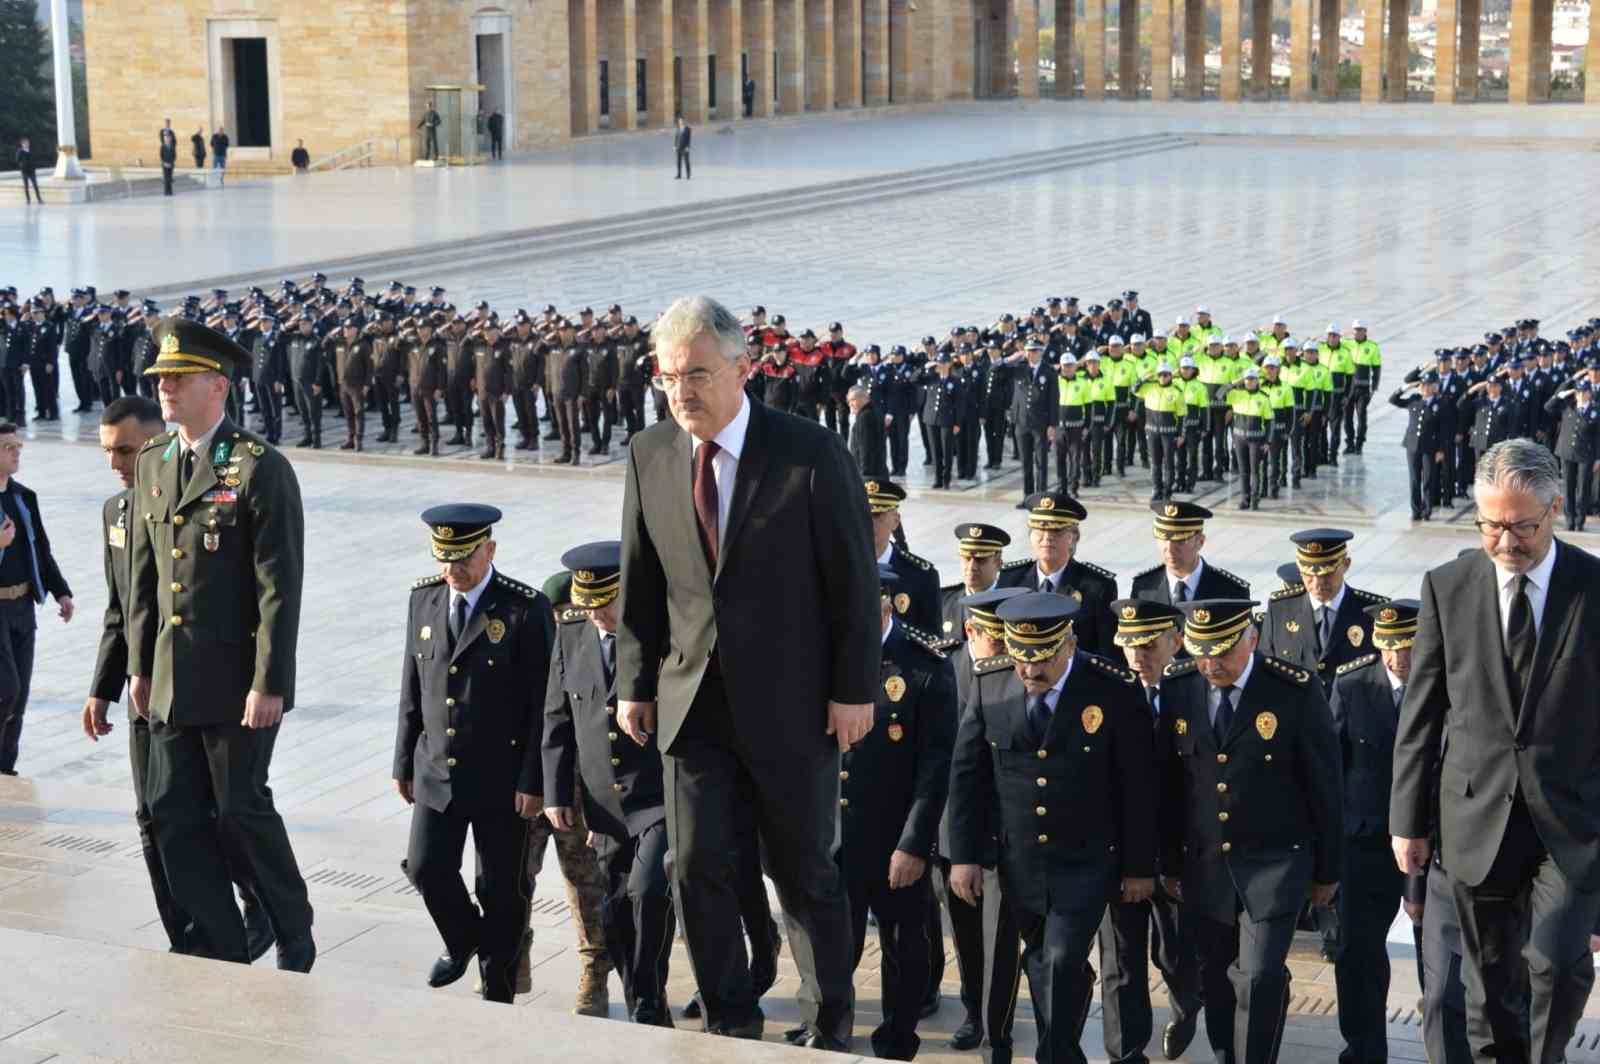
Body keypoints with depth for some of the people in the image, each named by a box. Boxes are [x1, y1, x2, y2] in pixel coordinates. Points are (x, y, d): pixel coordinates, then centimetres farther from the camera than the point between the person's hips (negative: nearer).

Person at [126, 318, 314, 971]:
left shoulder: (261, 469, -13)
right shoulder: (152, 463, 9)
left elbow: (280, 587, -15)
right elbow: (143, 574, 15)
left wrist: (270, 684, -18)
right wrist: (140, 665, 13)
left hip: (237, 680, -7)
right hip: (172, 681, 7)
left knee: (240, 809, 2)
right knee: (174, 815, 7)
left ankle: (295, 940, 23)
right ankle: (220, 951, 19)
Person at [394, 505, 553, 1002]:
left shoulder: (526, 608, -11)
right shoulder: (424, 597, 5)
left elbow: (542, 701, -10)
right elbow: (412, 685, 11)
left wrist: (532, 780, -13)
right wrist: (404, 761, 11)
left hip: (501, 776, -4)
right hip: (437, 770, 4)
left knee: (500, 887, 4)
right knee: (426, 868, 0)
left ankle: (497, 994, 21)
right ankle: (462, 940, 31)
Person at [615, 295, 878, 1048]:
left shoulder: (812, 455, -13)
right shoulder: (649, 456, -1)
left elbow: (854, 581, -8)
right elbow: (639, 582, 7)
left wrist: (854, 689, -9)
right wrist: (634, 682, 6)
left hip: (792, 703, -3)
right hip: (694, 698, 3)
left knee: (804, 872, 8)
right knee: (696, 867, 3)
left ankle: (829, 1027, 26)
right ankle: (729, 1024, 20)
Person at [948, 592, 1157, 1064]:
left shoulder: (1115, 692, -14)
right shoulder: (989, 689, -5)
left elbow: (1138, 787, -8)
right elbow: (966, 774, 2)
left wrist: (1140, 866, -5)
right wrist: (964, 855, 0)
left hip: (1086, 862, -3)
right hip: (1017, 861, 3)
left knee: (1064, 963, -9)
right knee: (1041, 959, 16)